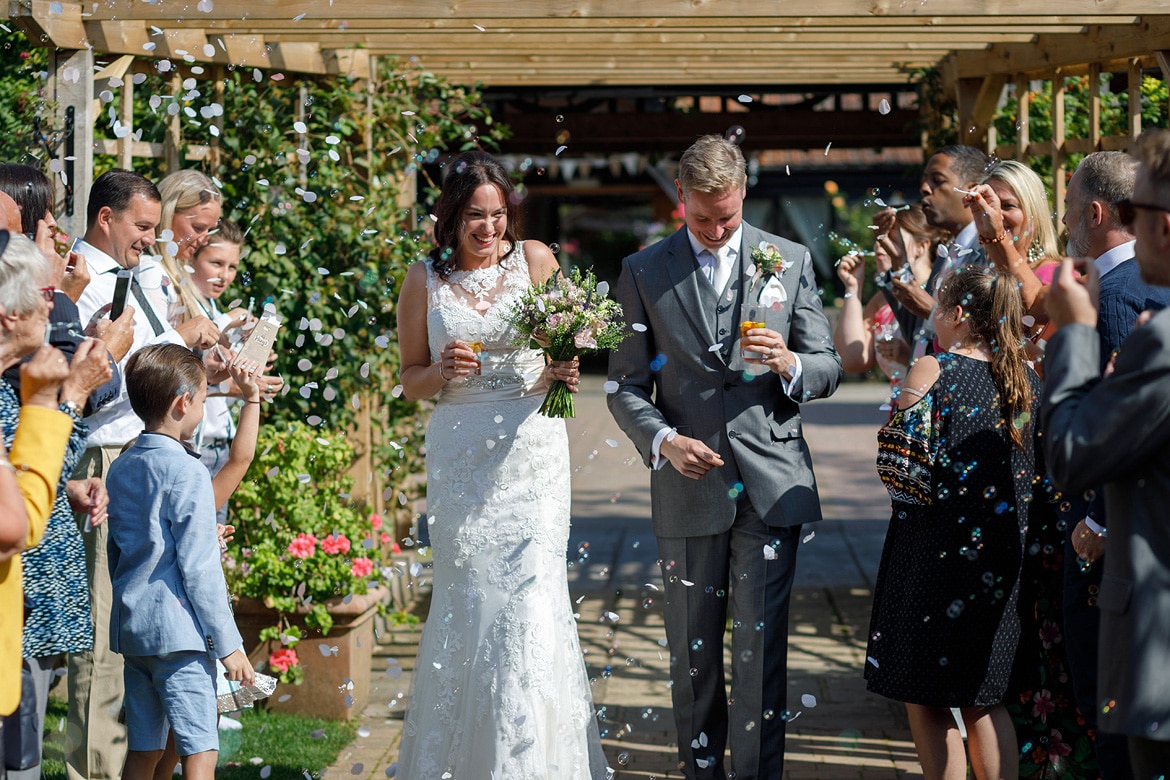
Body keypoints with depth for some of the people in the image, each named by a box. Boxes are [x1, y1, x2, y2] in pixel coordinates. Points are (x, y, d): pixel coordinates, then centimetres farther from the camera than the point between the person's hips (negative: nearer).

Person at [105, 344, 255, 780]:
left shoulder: (121, 469, 10)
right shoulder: (186, 473, -12)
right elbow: (199, 568, -14)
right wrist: (228, 644, -9)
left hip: (130, 628, 8)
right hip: (178, 630, -8)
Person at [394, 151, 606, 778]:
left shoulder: (535, 259, 2)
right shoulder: (424, 280, 4)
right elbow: (410, 380, 10)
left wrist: (562, 373, -13)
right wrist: (442, 372, -12)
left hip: (531, 450, -1)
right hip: (460, 460, 1)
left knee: (530, 598, -8)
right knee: (468, 603, 3)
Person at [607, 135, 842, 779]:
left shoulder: (790, 262, 6)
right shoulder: (643, 272, 4)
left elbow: (828, 370, 8)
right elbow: (626, 385, 5)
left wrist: (789, 364, -14)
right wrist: (662, 440, -13)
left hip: (771, 484, 0)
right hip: (687, 485, 0)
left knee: (762, 648, -2)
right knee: (693, 653, 7)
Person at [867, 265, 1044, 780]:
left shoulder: (930, 372, -12)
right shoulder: (1029, 381, 4)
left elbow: (901, 466, -17)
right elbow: (1041, 480, 8)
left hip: (935, 553, -6)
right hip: (1001, 561, 6)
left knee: (925, 699, 6)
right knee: (985, 700, 15)